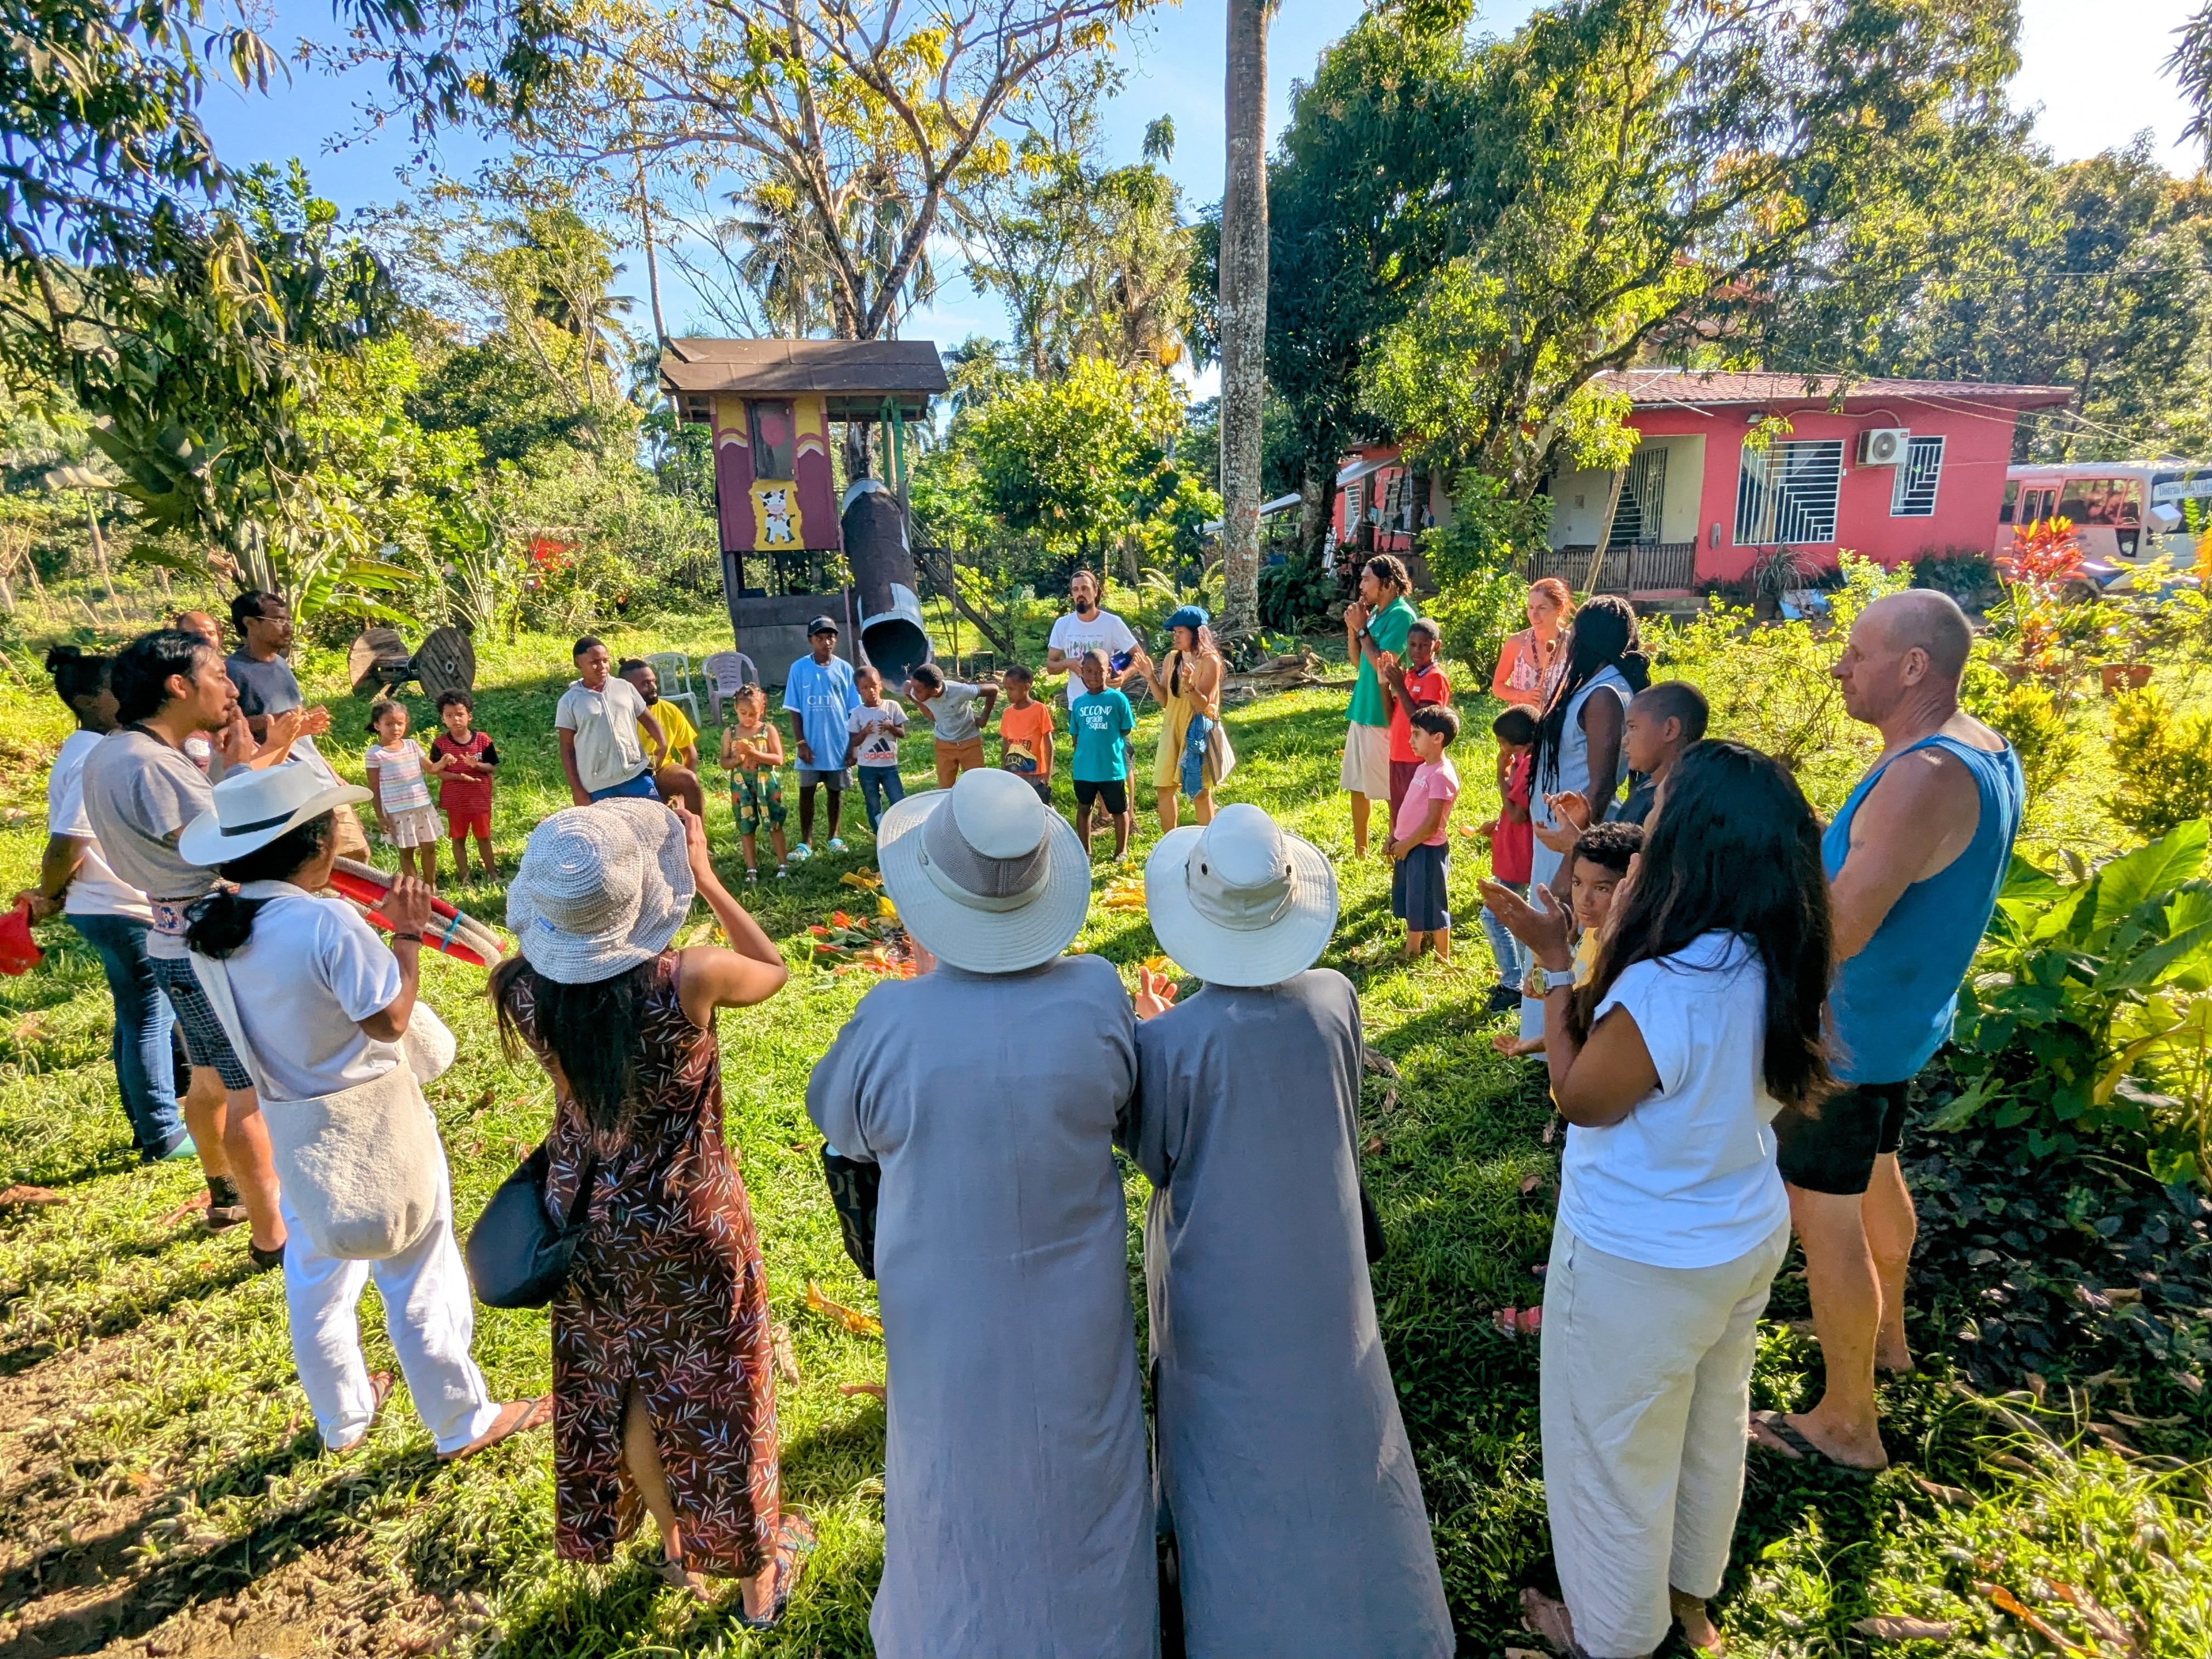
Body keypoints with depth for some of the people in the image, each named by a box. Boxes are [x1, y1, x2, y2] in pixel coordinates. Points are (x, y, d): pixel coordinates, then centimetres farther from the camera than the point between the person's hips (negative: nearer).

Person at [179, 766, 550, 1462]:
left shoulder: (211, 930, -4)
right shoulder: (327, 923, -27)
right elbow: (390, 1019, -21)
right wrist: (408, 934, -13)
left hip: (295, 1129, 7)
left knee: (317, 1280, 24)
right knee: (417, 1279, 9)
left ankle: (342, 1419, 43)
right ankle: (463, 1422, 26)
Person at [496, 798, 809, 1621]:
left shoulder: (526, 992, -20)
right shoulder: (688, 980, -31)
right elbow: (774, 970, -10)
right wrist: (704, 875, -8)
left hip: (589, 1218, 4)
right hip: (689, 1222, -3)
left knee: (619, 1389, 27)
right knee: (718, 1392, 19)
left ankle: (676, 1546, 51)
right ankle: (759, 1570, 41)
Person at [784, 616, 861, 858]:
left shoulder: (844, 669, -2)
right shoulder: (799, 669, -5)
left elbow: (853, 711, 1)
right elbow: (794, 710, -2)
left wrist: (853, 745, -1)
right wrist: (800, 743, -9)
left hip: (838, 744, 1)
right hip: (811, 744, -1)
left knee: (836, 790, 12)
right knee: (806, 791, 3)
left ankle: (834, 836, 27)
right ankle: (806, 842, 12)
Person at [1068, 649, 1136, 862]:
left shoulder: (1117, 698, -9)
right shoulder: (1078, 702, 2)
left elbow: (1126, 730, -2)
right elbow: (1075, 735, 9)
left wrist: (1106, 741, -3)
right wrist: (1082, 752, 1)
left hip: (1112, 766, -3)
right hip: (1084, 767, 4)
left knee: (1119, 810, 11)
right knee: (1083, 808, 15)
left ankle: (1121, 850, 28)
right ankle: (1085, 850, 30)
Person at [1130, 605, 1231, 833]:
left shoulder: (1209, 661, -12)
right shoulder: (1172, 658, 5)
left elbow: (1204, 706, -16)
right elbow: (1164, 701, 5)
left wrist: (1189, 686, -34)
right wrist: (1151, 677, -9)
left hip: (1198, 732, -6)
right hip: (1172, 730, 6)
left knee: (1201, 792, 1)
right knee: (1163, 789, 7)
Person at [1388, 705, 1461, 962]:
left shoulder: (1442, 775, -20)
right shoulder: (1423, 768, 10)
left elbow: (1433, 822, -22)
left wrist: (1407, 844, -16)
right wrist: (1394, 838, 13)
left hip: (1427, 849, -9)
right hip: (1408, 846, 10)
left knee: (1432, 906, 2)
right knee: (1411, 902, 20)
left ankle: (1443, 960, 16)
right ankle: (1411, 952, 35)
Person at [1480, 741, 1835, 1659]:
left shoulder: (1660, 990, -36)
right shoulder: (1777, 966, -12)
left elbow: (1580, 1098, -19)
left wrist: (1555, 962, -16)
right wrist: (1597, 955, -2)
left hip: (1641, 1264, -7)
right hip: (1749, 1237, 8)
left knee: (1615, 1449, 18)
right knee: (1712, 1423, 30)